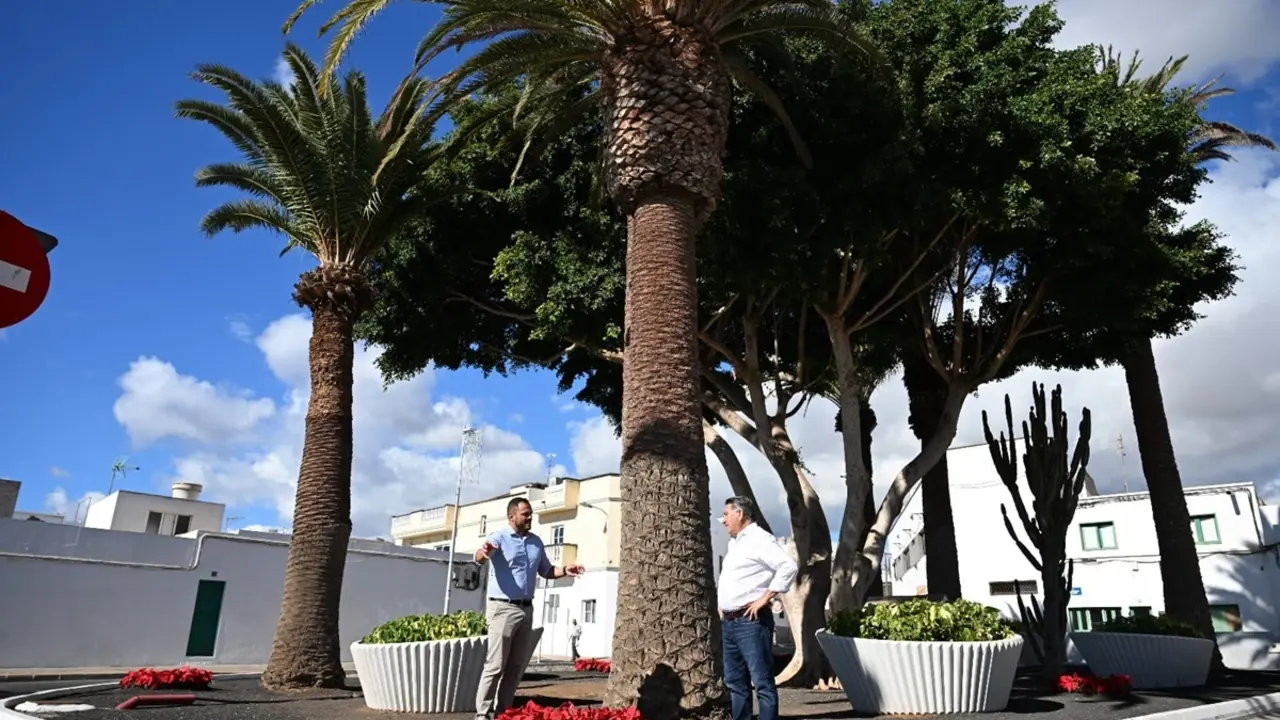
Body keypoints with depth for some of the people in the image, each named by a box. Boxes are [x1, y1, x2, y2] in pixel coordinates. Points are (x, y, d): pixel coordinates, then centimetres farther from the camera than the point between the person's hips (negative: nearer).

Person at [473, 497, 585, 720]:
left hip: (526, 609, 6)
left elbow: (546, 571, 20)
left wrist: (564, 571, 0)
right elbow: (479, 557, -28)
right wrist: (484, 552, -53)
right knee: (495, 665, -6)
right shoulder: (499, 537, -9)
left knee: (516, 666, 10)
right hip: (503, 608, -6)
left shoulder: (536, 542, 11)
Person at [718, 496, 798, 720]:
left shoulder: (759, 539, -10)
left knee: (762, 682, -5)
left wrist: (764, 598, -20)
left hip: (751, 621, -9)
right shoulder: (734, 543, 18)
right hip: (728, 622, 9)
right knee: (735, 683, 12)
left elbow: (789, 566, -22)